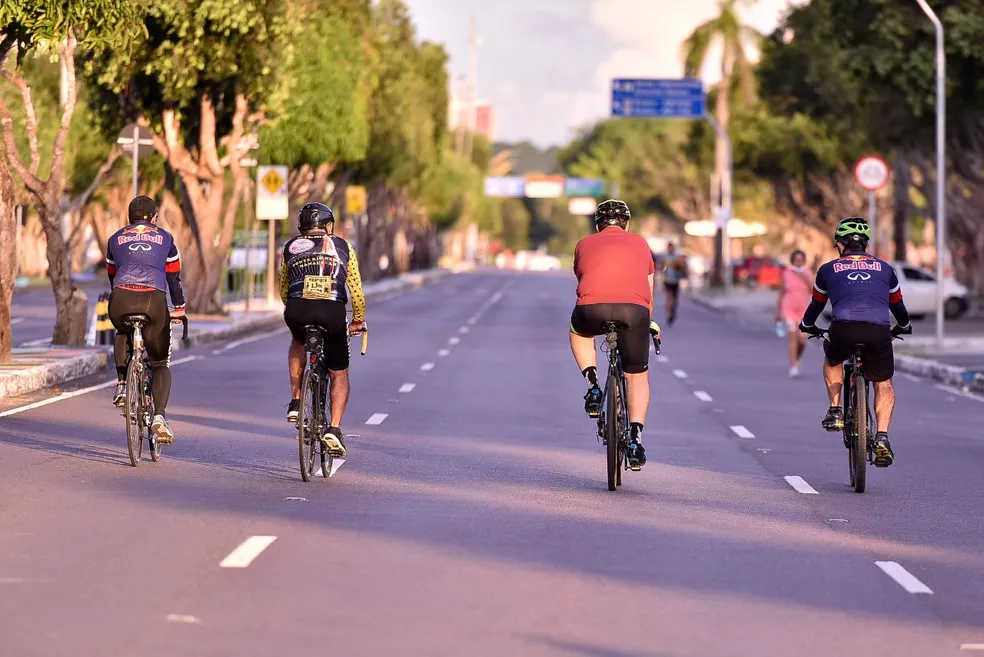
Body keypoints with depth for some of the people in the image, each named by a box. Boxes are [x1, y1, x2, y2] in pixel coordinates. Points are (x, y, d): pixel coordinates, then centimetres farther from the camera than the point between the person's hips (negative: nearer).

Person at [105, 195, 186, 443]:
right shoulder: (165, 238, 22)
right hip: (154, 301, -1)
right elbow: (174, 276, 27)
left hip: (121, 300, 1)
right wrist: (179, 308, 40)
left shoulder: (116, 239, 24)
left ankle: (122, 383, 18)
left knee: (123, 334, 38)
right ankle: (159, 416, -9)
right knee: (161, 362, 13)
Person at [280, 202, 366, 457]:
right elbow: (356, 290, 18)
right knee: (339, 375, 16)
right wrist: (358, 321, 31)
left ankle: (296, 401, 24)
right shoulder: (343, 246, 18)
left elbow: (283, 290, 28)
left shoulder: (291, 247, 22)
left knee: (298, 341, 37)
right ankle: (334, 429, -1)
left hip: (297, 311, 1)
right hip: (332, 312, -1)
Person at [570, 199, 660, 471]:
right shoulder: (640, 244, 28)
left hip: (593, 309, 0)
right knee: (638, 376, 18)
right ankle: (636, 438, 4)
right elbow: (649, 290, 36)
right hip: (634, 310, 0)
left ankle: (592, 387, 20)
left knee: (578, 330, 36)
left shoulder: (584, 245, 27)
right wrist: (648, 322, 54)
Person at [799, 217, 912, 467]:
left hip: (843, 329, 0)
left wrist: (807, 326, 58)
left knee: (832, 360, 34)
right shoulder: (884, 268, 27)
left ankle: (835, 411, 20)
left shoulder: (829, 269, 23)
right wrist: (903, 327, 62)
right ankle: (882, 437, 0)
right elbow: (897, 304, 41)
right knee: (884, 385, 19)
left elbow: (816, 305, 37)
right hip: (879, 332, 0)